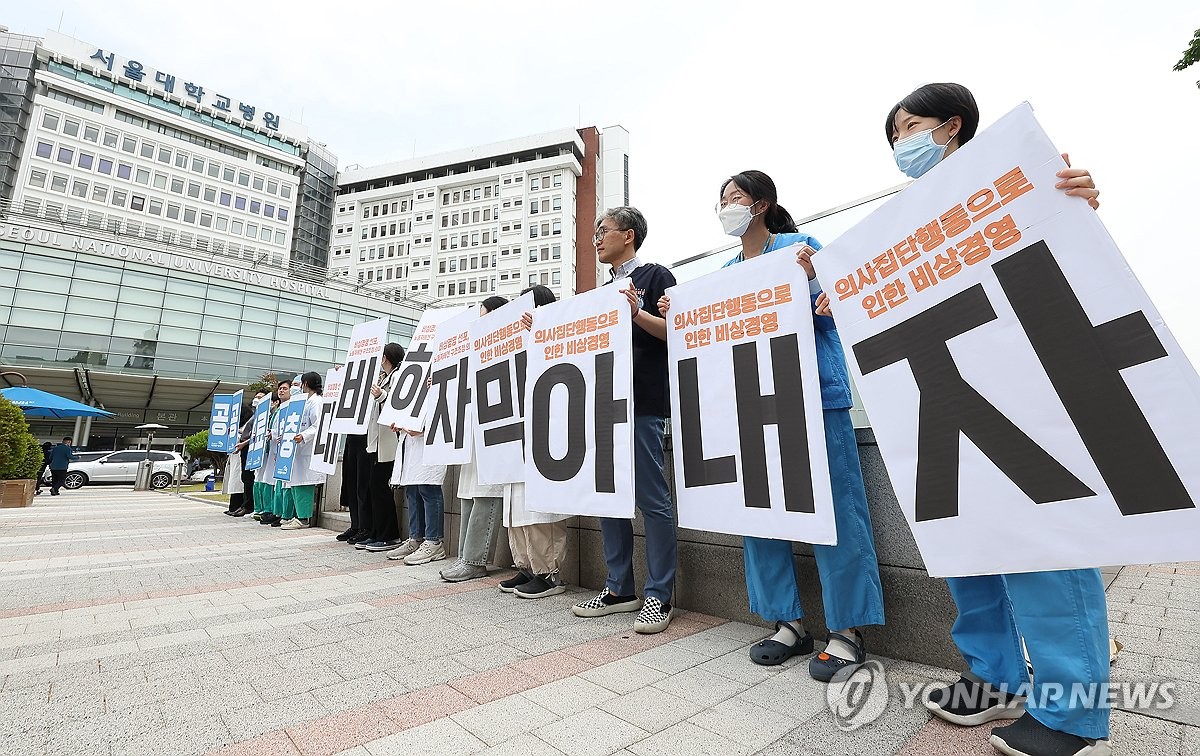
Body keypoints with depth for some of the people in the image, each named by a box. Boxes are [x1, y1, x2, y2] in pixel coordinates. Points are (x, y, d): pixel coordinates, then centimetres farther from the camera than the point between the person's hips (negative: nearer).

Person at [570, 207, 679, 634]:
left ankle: (659, 595, 10)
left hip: (642, 406, -8)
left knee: (651, 498, -3)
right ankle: (619, 588, 21)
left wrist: (637, 312, -21)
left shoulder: (654, 276, 3)